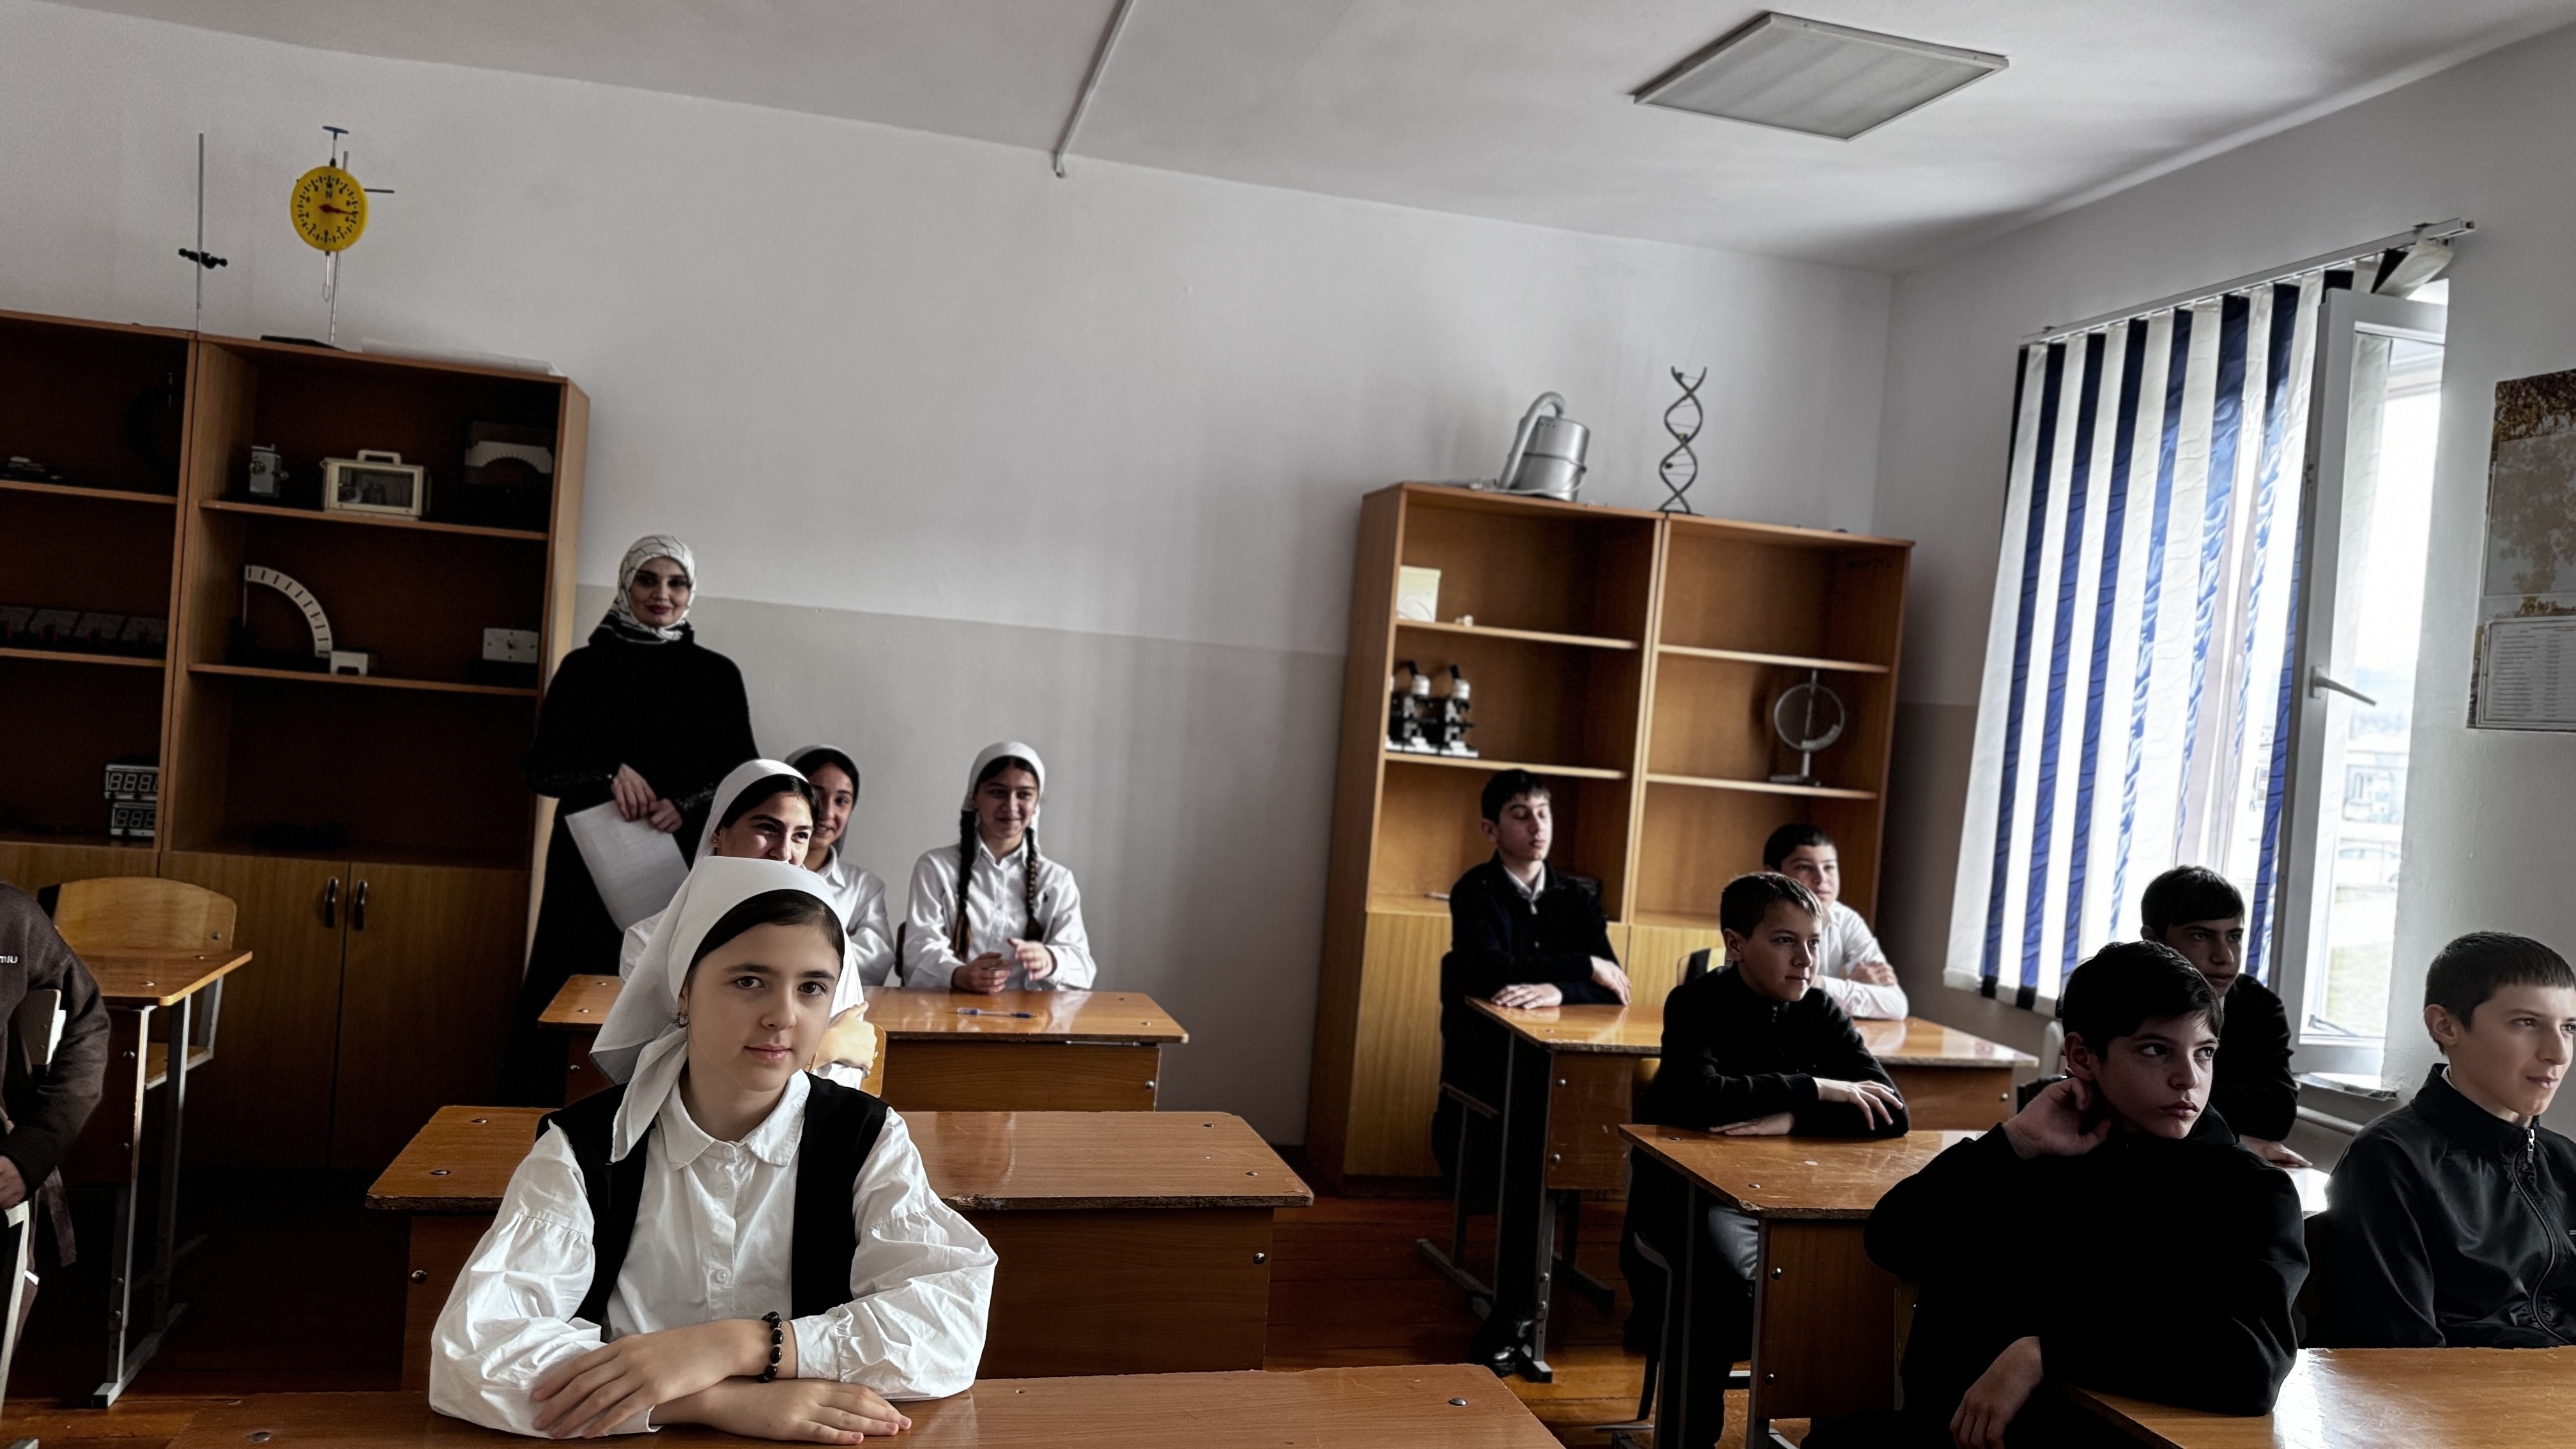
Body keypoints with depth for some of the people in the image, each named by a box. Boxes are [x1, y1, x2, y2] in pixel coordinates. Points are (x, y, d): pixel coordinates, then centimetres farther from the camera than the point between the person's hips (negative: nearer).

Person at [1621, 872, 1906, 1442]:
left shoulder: (1821, 1012, 1)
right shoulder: (1697, 1004, -10)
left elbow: (1892, 1113, -9)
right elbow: (1700, 1096, -30)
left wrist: (1790, 1120, -23)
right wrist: (1815, 1089, -25)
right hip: (1688, 1185, -4)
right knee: (1732, 1274, -33)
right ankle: (1694, 1421, -10)